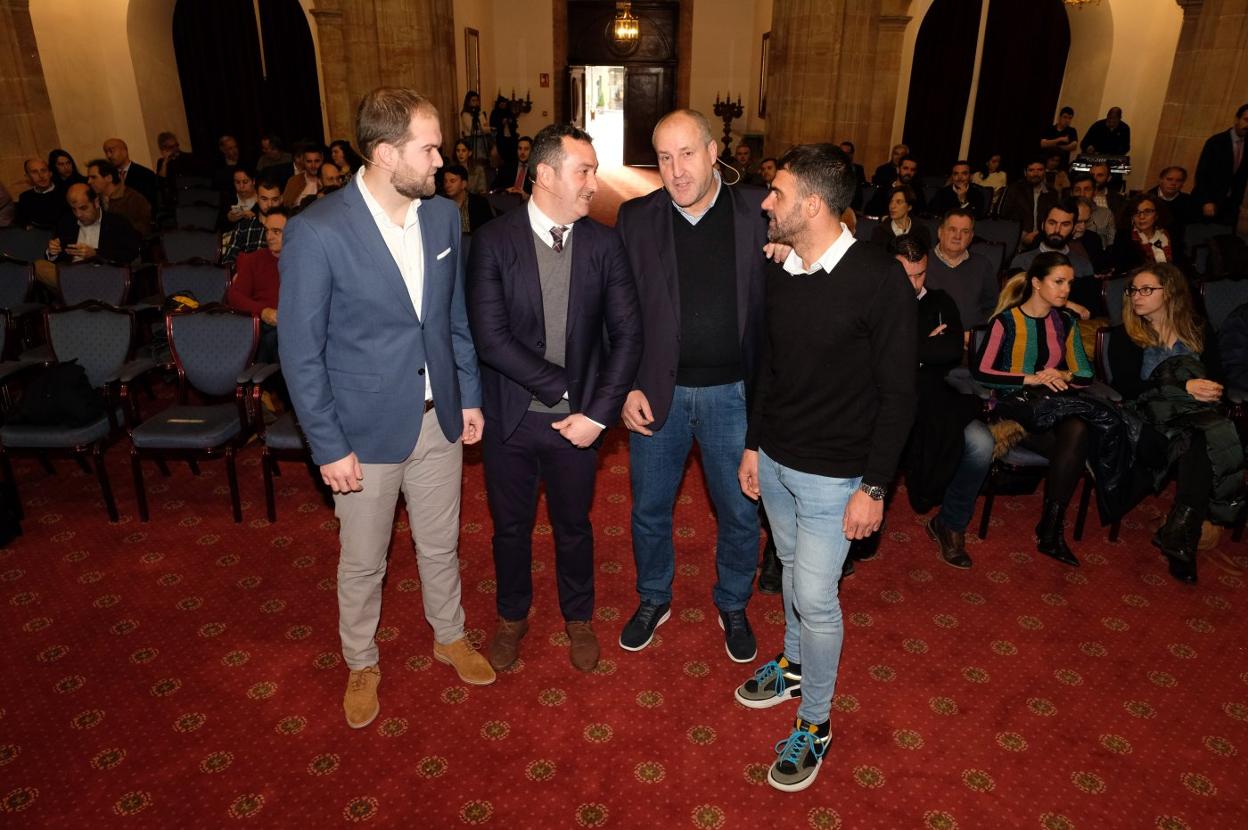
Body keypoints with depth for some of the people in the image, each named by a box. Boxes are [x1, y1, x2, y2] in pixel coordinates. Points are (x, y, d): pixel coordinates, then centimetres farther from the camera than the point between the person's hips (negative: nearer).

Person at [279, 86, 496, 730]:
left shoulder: (442, 216, -2)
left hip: (439, 418, 4)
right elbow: (300, 353, -14)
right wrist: (329, 446, -13)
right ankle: (361, 664, 42)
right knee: (363, 562, 16)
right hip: (367, 428, -4)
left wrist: (469, 394, 8)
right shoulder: (316, 232, -19)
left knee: (441, 544, 21)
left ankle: (449, 638, 47)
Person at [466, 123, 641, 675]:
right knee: (510, 526, 18)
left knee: (574, 526, 19)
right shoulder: (493, 242, -11)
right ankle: (512, 616, 45)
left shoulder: (604, 244, -5)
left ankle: (578, 617, 45)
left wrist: (596, 412, -14)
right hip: (512, 418, -1)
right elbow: (490, 338, -18)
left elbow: (627, 335, -6)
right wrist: (563, 387, -18)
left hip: (579, 419, 1)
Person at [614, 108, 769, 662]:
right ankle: (654, 600, 41)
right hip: (657, 392, 1)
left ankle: (733, 606, 39)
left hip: (734, 392, 0)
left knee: (741, 512, 13)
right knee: (649, 509, 15)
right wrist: (625, 388, -5)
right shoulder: (636, 219, -1)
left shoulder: (758, 212, -4)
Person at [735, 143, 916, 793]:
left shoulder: (880, 281, -19)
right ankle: (793, 664, 46)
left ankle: (814, 723, 23)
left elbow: (897, 392, -15)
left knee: (814, 596, 1)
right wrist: (754, 444, 12)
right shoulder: (779, 273, 0)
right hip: (775, 458, 6)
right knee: (793, 569, 22)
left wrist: (873, 487, -14)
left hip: (832, 473, -6)